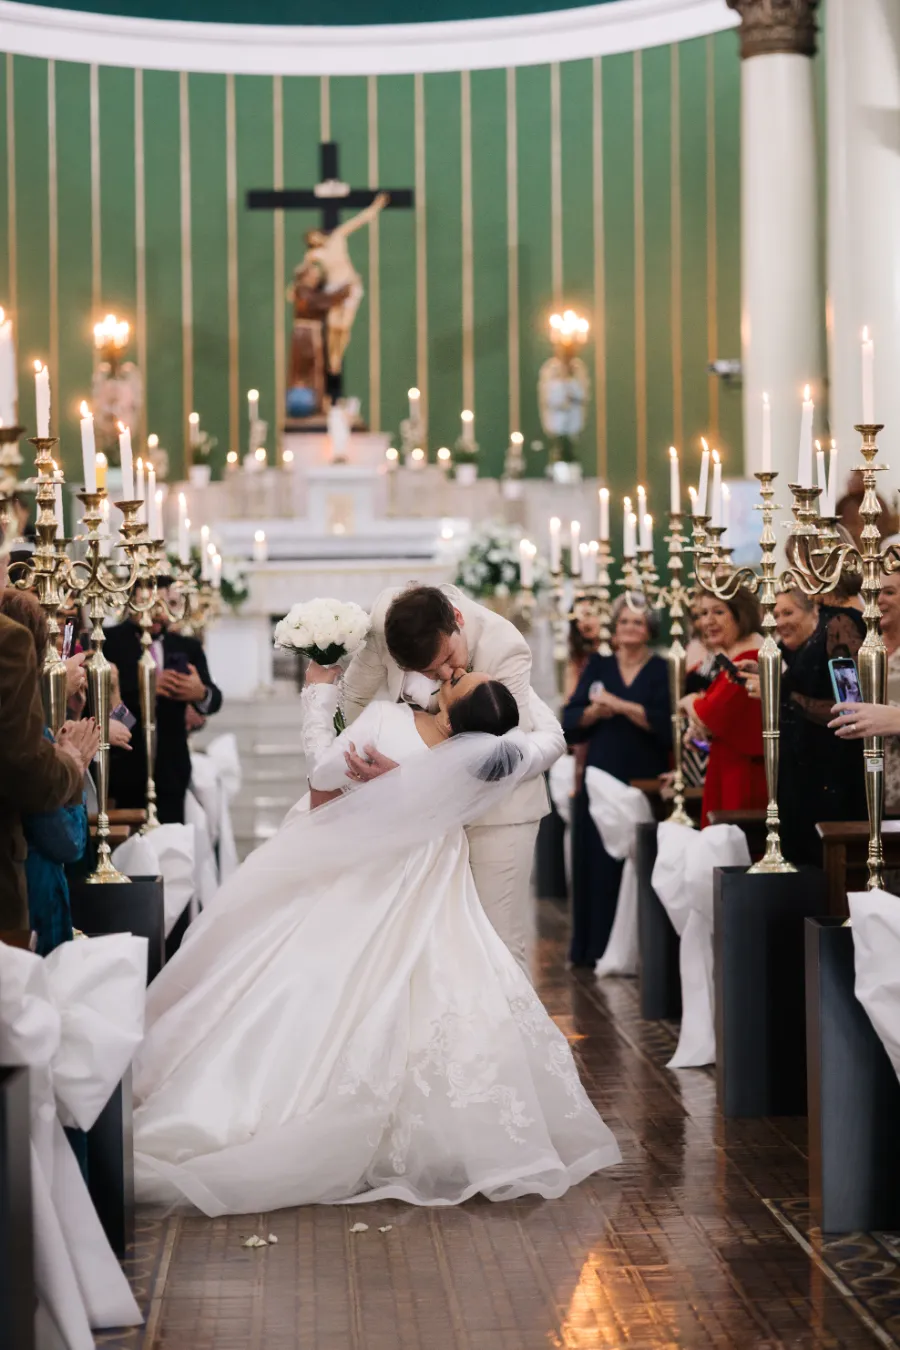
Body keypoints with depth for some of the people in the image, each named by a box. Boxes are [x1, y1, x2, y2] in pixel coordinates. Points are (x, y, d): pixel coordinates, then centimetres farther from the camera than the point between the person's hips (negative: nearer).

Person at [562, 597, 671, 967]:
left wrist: (622, 706, -17)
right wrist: (594, 711, -13)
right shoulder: (597, 667, 12)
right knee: (597, 866, 2)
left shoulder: (662, 672, 3)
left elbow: (667, 725, -12)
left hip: (644, 782, -2)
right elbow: (570, 723, 5)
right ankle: (595, 948, 9)